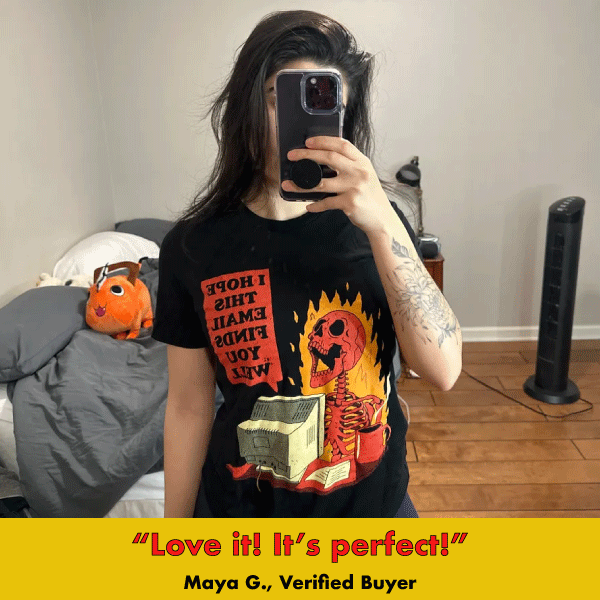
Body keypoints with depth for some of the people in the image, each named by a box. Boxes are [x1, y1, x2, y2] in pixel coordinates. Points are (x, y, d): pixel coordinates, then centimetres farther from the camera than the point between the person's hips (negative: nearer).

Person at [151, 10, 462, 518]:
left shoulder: (374, 221, -10)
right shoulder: (192, 246, -12)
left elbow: (444, 370, -20)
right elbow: (189, 408, -6)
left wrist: (383, 224, -31)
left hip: (375, 497, 1)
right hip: (242, 501, 0)